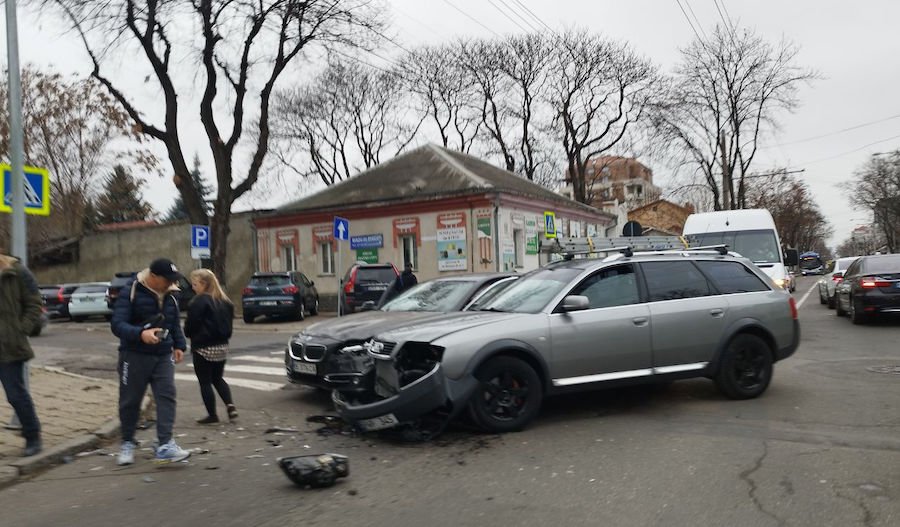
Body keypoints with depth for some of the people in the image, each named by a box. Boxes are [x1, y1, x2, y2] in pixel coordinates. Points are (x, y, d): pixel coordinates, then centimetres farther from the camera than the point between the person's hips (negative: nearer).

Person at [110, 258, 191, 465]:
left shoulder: (171, 295, 5)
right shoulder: (131, 291, -12)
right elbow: (117, 323, -20)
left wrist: (179, 345, 7)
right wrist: (140, 334, -37)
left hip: (163, 356, 4)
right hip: (134, 355, -4)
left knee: (166, 397, -9)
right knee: (130, 400, 8)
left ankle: (165, 446, -12)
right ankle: (127, 444, 28)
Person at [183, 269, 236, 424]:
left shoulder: (199, 302, -18)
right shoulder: (225, 301, 7)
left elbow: (191, 325, -15)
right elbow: (228, 322, 14)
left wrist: (189, 334, 5)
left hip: (203, 348, -7)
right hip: (222, 346, 7)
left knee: (205, 382, 6)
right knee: (218, 378, 20)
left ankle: (212, 415, 11)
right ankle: (230, 406, 4)